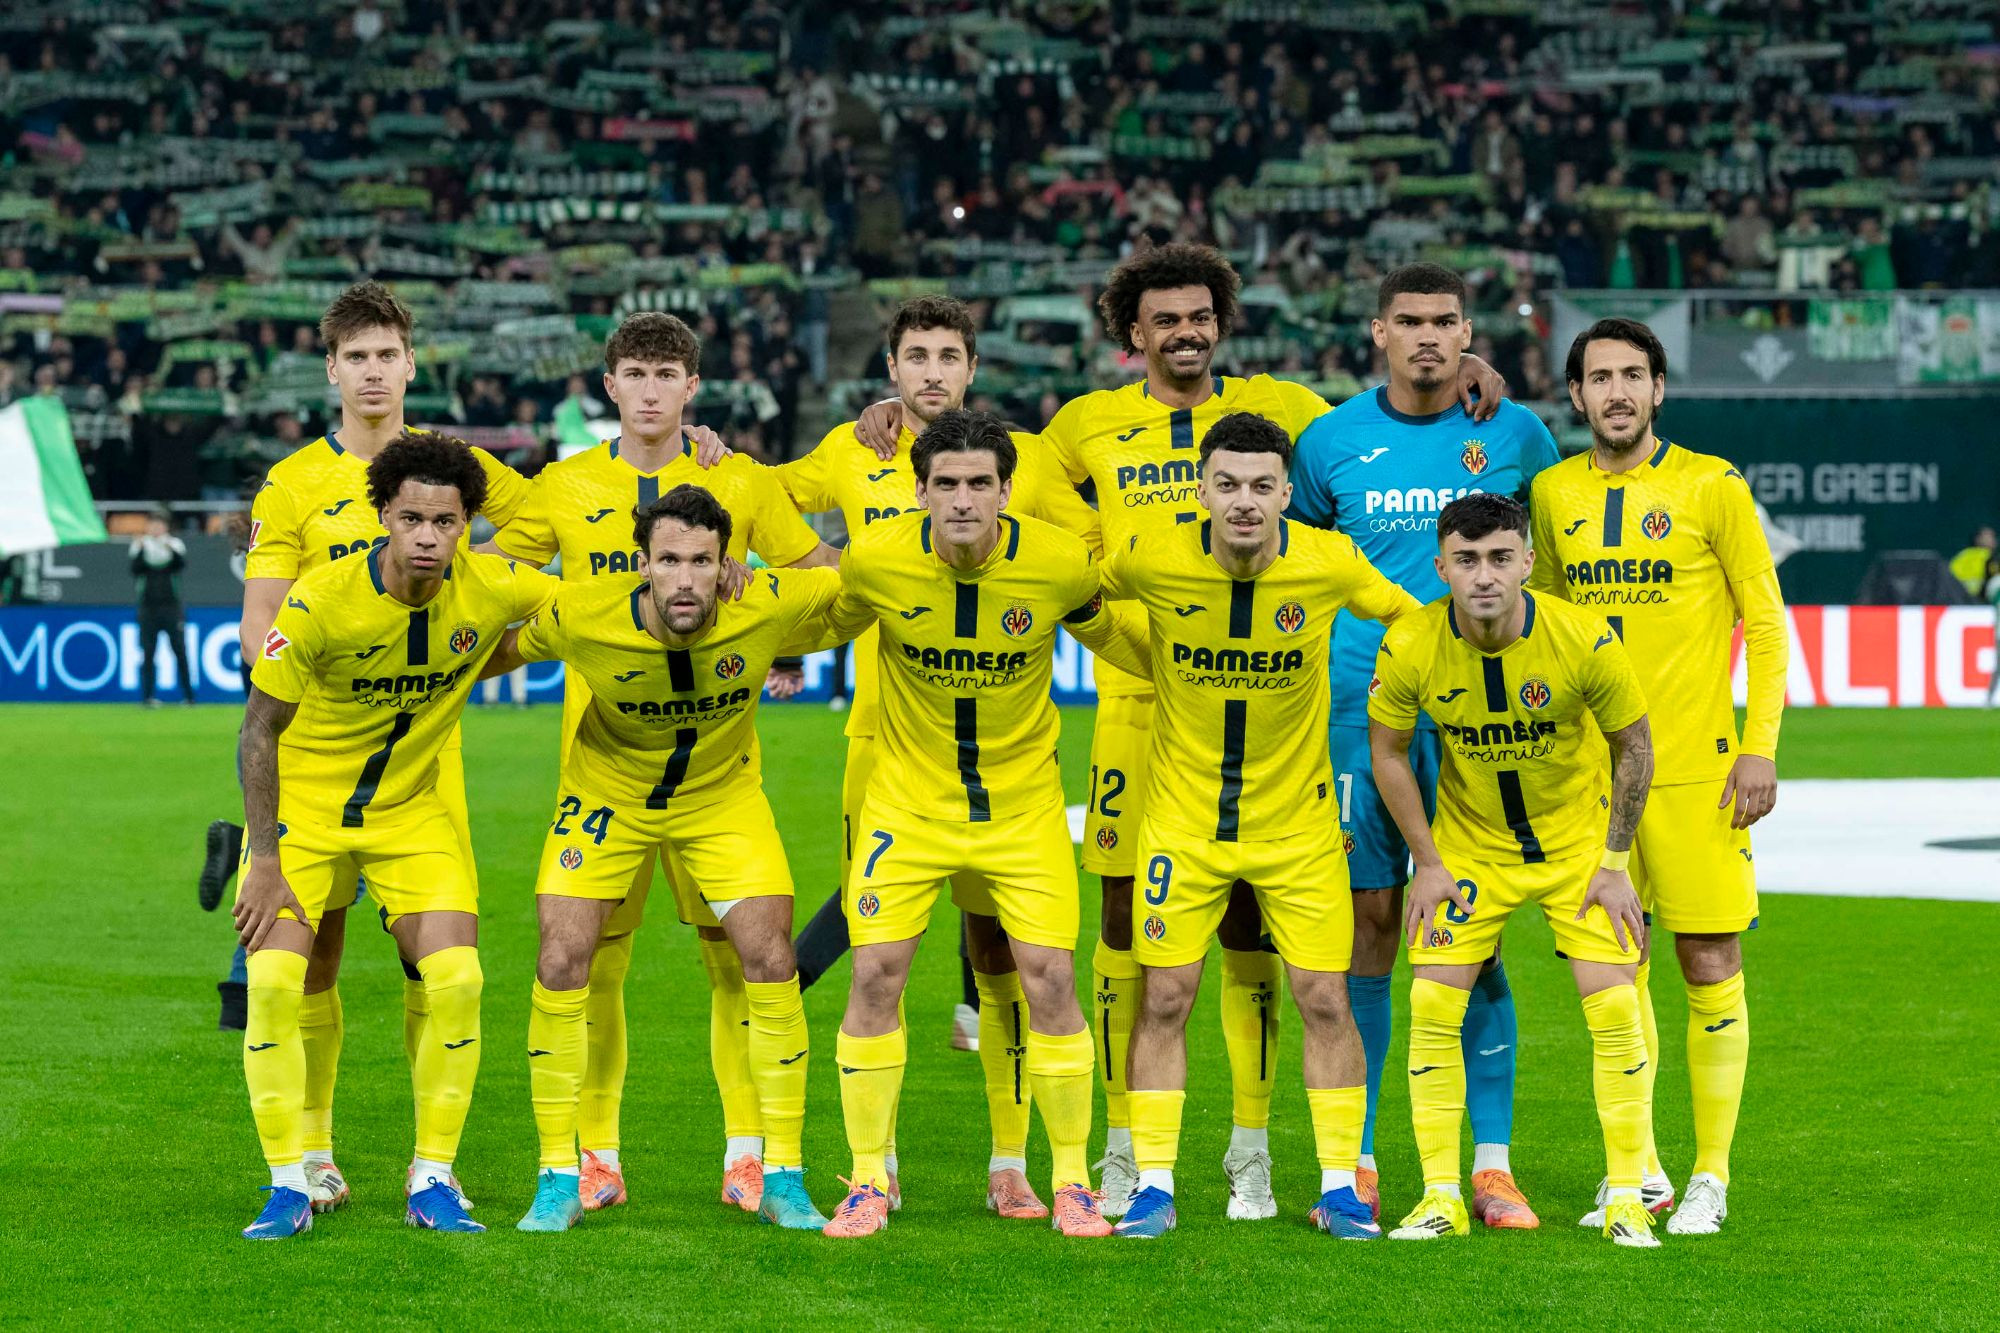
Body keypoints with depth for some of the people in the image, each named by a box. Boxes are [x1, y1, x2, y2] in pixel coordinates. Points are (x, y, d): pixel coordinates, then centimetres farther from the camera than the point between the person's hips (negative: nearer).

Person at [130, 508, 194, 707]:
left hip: (171, 606, 0)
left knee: (180, 651, -3)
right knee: (147, 653, -1)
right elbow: (136, 570, -6)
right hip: (148, 607, 0)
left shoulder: (175, 544, 7)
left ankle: (188, 695, 0)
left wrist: (170, 549, -29)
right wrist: (140, 550, -20)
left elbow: (182, 564, -12)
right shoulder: (140, 545, 7)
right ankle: (147, 696, 1)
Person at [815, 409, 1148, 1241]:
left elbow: (1113, 638, 6)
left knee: (1050, 978, -7)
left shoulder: (1058, 563, -16)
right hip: (909, 798, 0)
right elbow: (832, 628, 8)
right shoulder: (877, 559, -16)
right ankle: (868, 1182, 7)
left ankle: (1071, 1183, 8)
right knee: (875, 974, -8)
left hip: (1023, 803, 0)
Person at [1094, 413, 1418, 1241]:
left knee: (1324, 999, -1)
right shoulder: (1155, 561, -16)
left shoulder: (1330, 564, -14)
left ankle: (1340, 1186, 11)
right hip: (1182, 817, 0)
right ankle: (1152, 1187, 9)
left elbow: (1414, 620, 5)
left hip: (1298, 821, 0)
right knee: (1164, 996, -1)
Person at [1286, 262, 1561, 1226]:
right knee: (1366, 922, 1)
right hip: (1361, 703, 0)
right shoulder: (1332, 440, 5)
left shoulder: (1516, 435, 4)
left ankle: (1492, 1164, 4)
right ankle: (1356, 1160, 7)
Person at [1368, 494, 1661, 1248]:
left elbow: (1633, 744, -9)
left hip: (1580, 838, -1)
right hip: (1468, 842, 1)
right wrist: (1428, 862, -5)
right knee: (1433, 1002, -8)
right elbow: (1387, 752, -4)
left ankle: (1627, 1198, 3)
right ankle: (1442, 1197, 4)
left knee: (1613, 1004, -9)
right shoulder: (1409, 648, -21)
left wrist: (1615, 863, -8)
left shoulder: (1584, 641, -24)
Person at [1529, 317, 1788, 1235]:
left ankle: (1710, 1178, 7)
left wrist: (1761, 745, -9)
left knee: (1711, 969, -3)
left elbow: (1766, 622, -1)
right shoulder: (1553, 492, 8)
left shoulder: (1710, 486, -3)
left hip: (1695, 769, -4)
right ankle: (1642, 1176, 16)